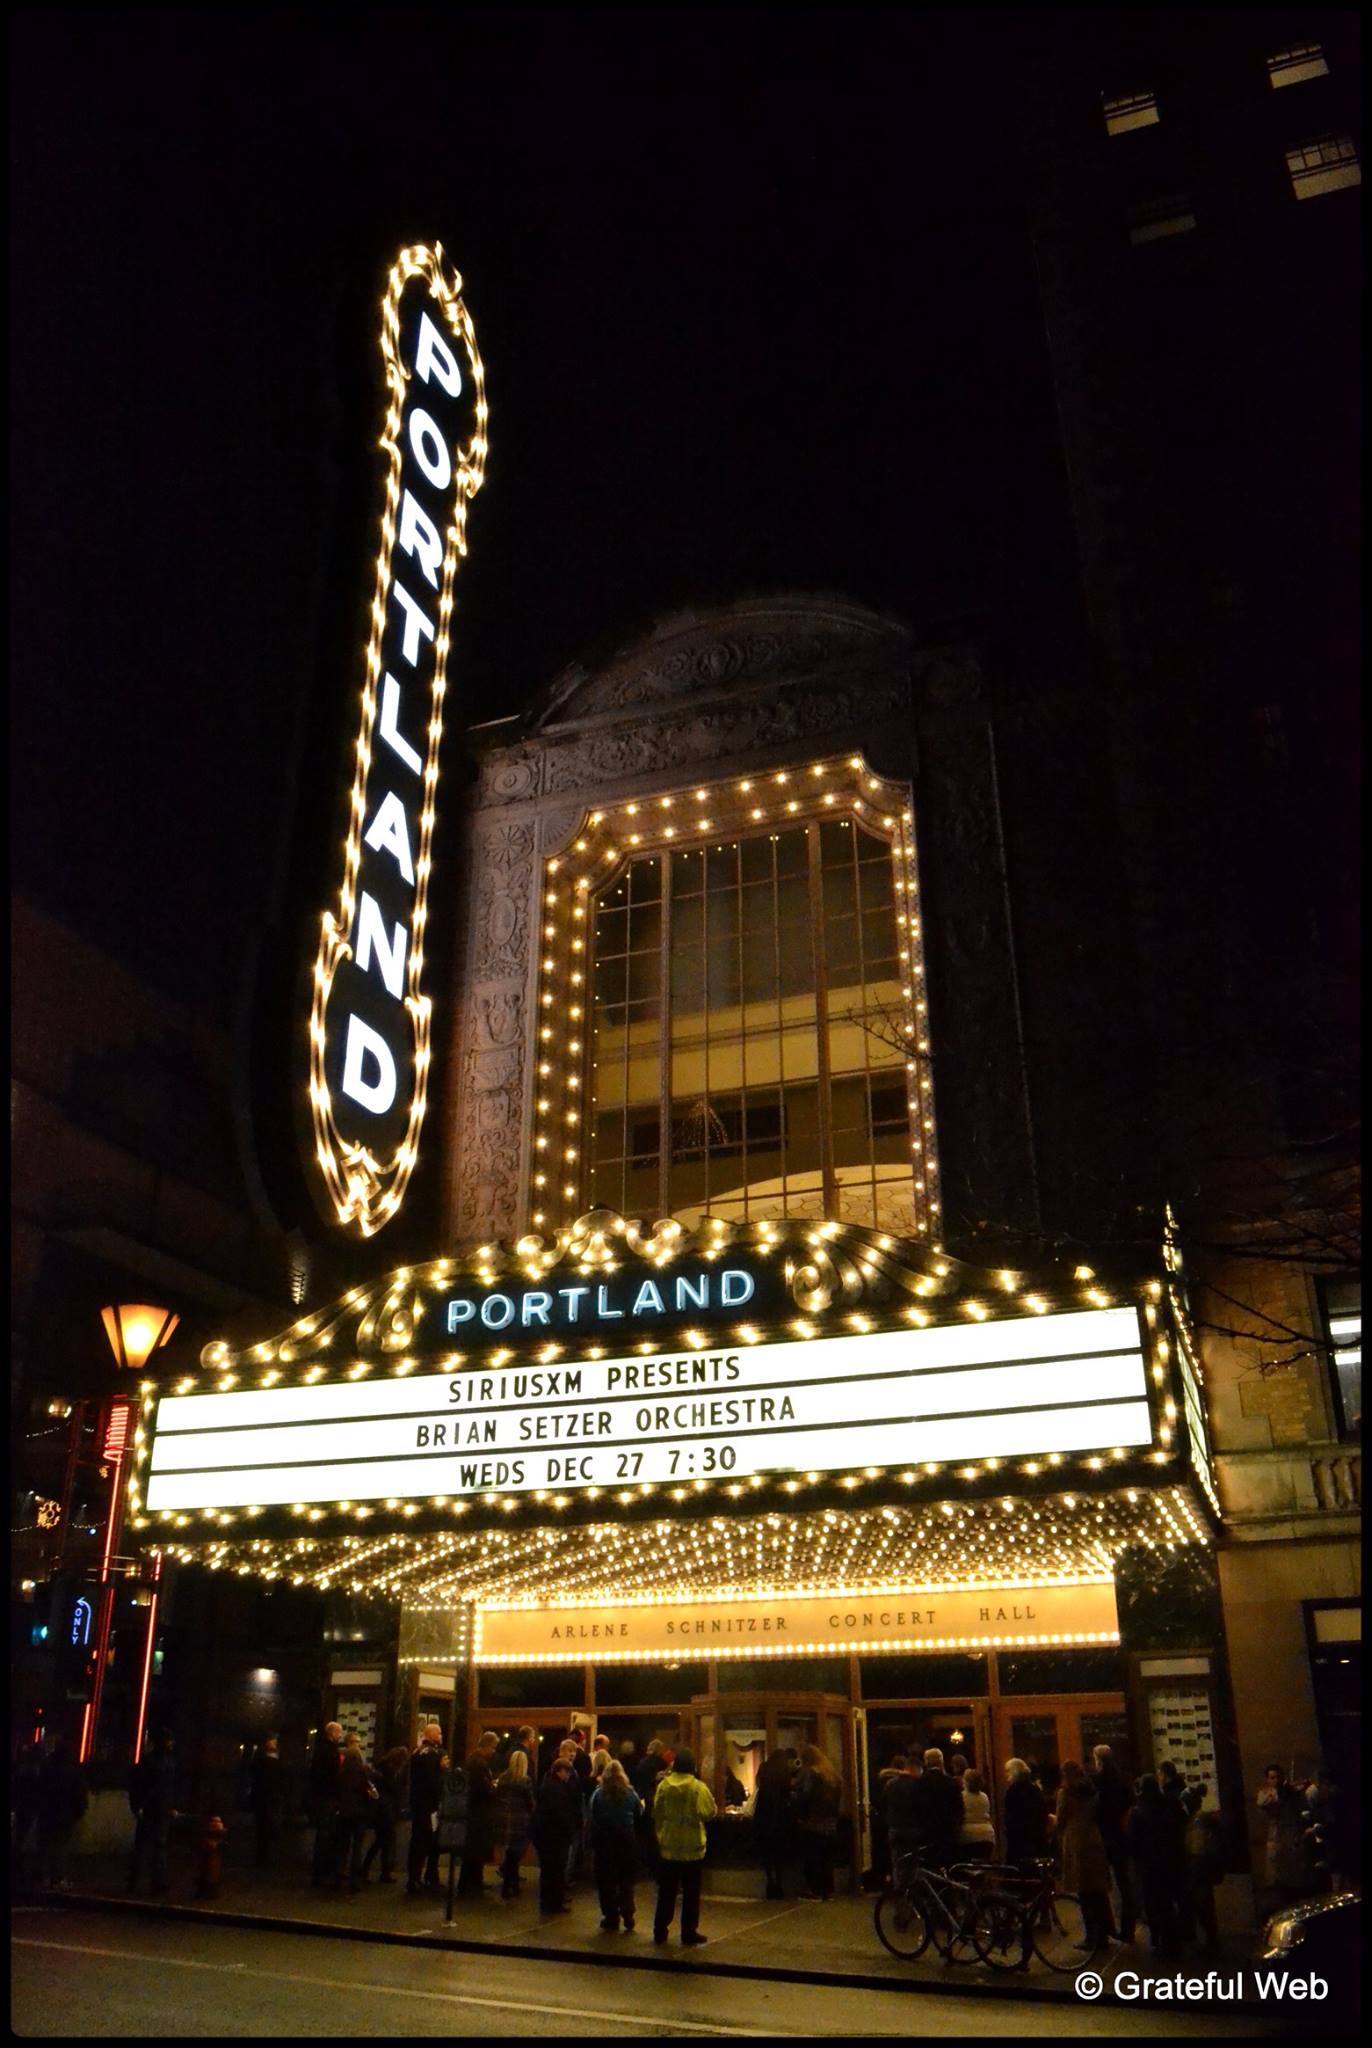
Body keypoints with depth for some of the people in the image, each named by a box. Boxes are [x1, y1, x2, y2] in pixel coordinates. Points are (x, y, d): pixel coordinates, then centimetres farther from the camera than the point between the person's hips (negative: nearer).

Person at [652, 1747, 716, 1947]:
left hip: (668, 1847, 2)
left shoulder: (663, 1786, -7)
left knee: (666, 1892, 13)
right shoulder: (699, 1788, -14)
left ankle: (660, 1932, 18)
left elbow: (657, 1814, 1)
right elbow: (711, 1812, -4)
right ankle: (689, 1933, 12)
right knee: (691, 1893, 9)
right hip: (692, 1848, -2)